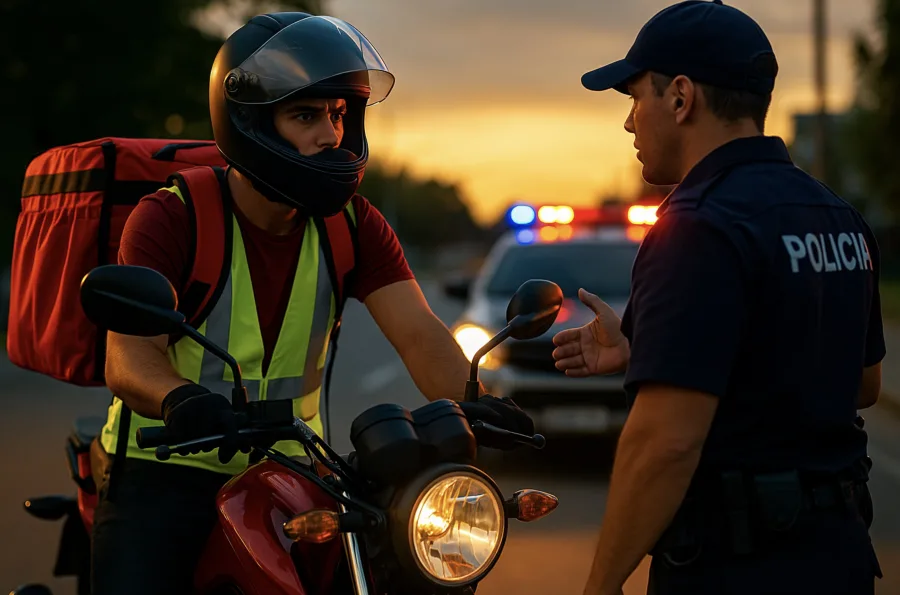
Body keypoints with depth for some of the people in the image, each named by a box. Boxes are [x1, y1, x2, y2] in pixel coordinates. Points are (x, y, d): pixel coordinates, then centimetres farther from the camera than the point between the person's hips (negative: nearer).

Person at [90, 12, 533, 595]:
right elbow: (129, 354, -24)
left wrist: (471, 403, -33)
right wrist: (181, 398, -48)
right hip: (167, 476, -4)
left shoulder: (355, 225, 1)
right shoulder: (171, 217, -12)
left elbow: (419, 334, -12)